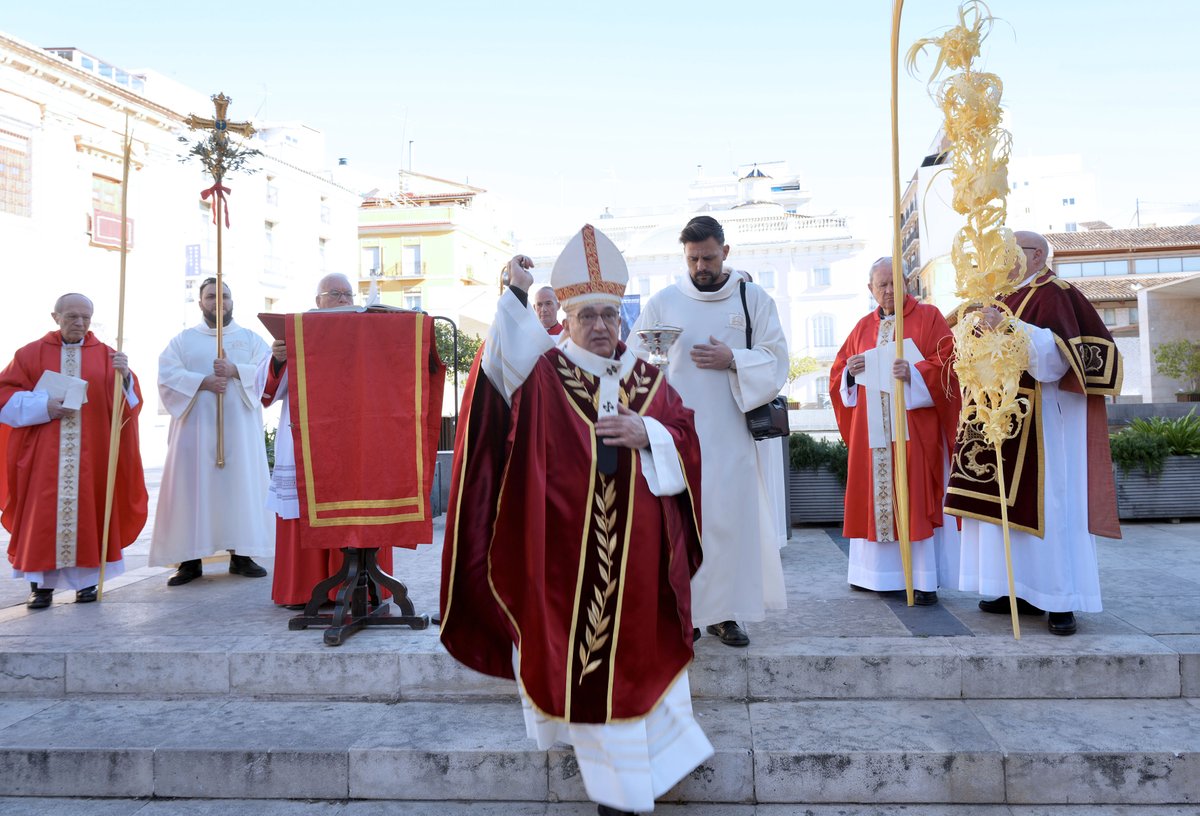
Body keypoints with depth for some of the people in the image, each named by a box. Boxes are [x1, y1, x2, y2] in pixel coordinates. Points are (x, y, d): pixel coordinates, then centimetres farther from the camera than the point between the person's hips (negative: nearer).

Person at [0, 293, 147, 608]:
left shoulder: (106, 355, 7)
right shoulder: (31, 353, 7)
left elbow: (128, 400, -3)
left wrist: (124, 376, -24)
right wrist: (44, 406, -11)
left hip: (91, 453, 0)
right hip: (44, 452, 0)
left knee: (87, 511, 2)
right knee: (43, 512, -1)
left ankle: (86, 579, 12)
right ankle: (40, 582, 8)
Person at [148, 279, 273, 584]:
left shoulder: (251, 338, 14)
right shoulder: (183, 340, 13)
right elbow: (167, 376, -2)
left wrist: (235, 370, -17)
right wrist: (203, 382, -17)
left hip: (240, 428, 0)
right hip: (196, 427, 0)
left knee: (240, 486, -1)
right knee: (193, 487, -4)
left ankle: (240, 554, 6)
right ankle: (190, 558, 1)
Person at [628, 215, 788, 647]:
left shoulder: (754, 299, 6)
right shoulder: (663, 302, 5)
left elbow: (777, 360, 3)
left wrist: (733, 360, -13)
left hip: (732, 432, 1)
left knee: (733, 518, 3)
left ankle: (724, 611, 15)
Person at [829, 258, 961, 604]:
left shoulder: (928, 317, 4)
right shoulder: (863, 327, 16)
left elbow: (947, 362, -7)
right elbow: (839, 373, 17)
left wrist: (914, 373, -23)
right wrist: (851, 371, -4)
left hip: (914, 426, -4)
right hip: (872, 428, 4)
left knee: (917, 495, -6)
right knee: (876, 493, 5)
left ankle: (925, 579, -3)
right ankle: (881, 573, 14)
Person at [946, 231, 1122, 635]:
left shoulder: (1052, 294, -6)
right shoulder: (1010, 299, 19)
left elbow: (1057, 351, -21)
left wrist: (1009, 328, -29)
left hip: (1039, 417, -8)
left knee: (1042, 500, -7)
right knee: (1010, 501, 6)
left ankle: (1062, 600, 0)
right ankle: (1024, 592, 12)